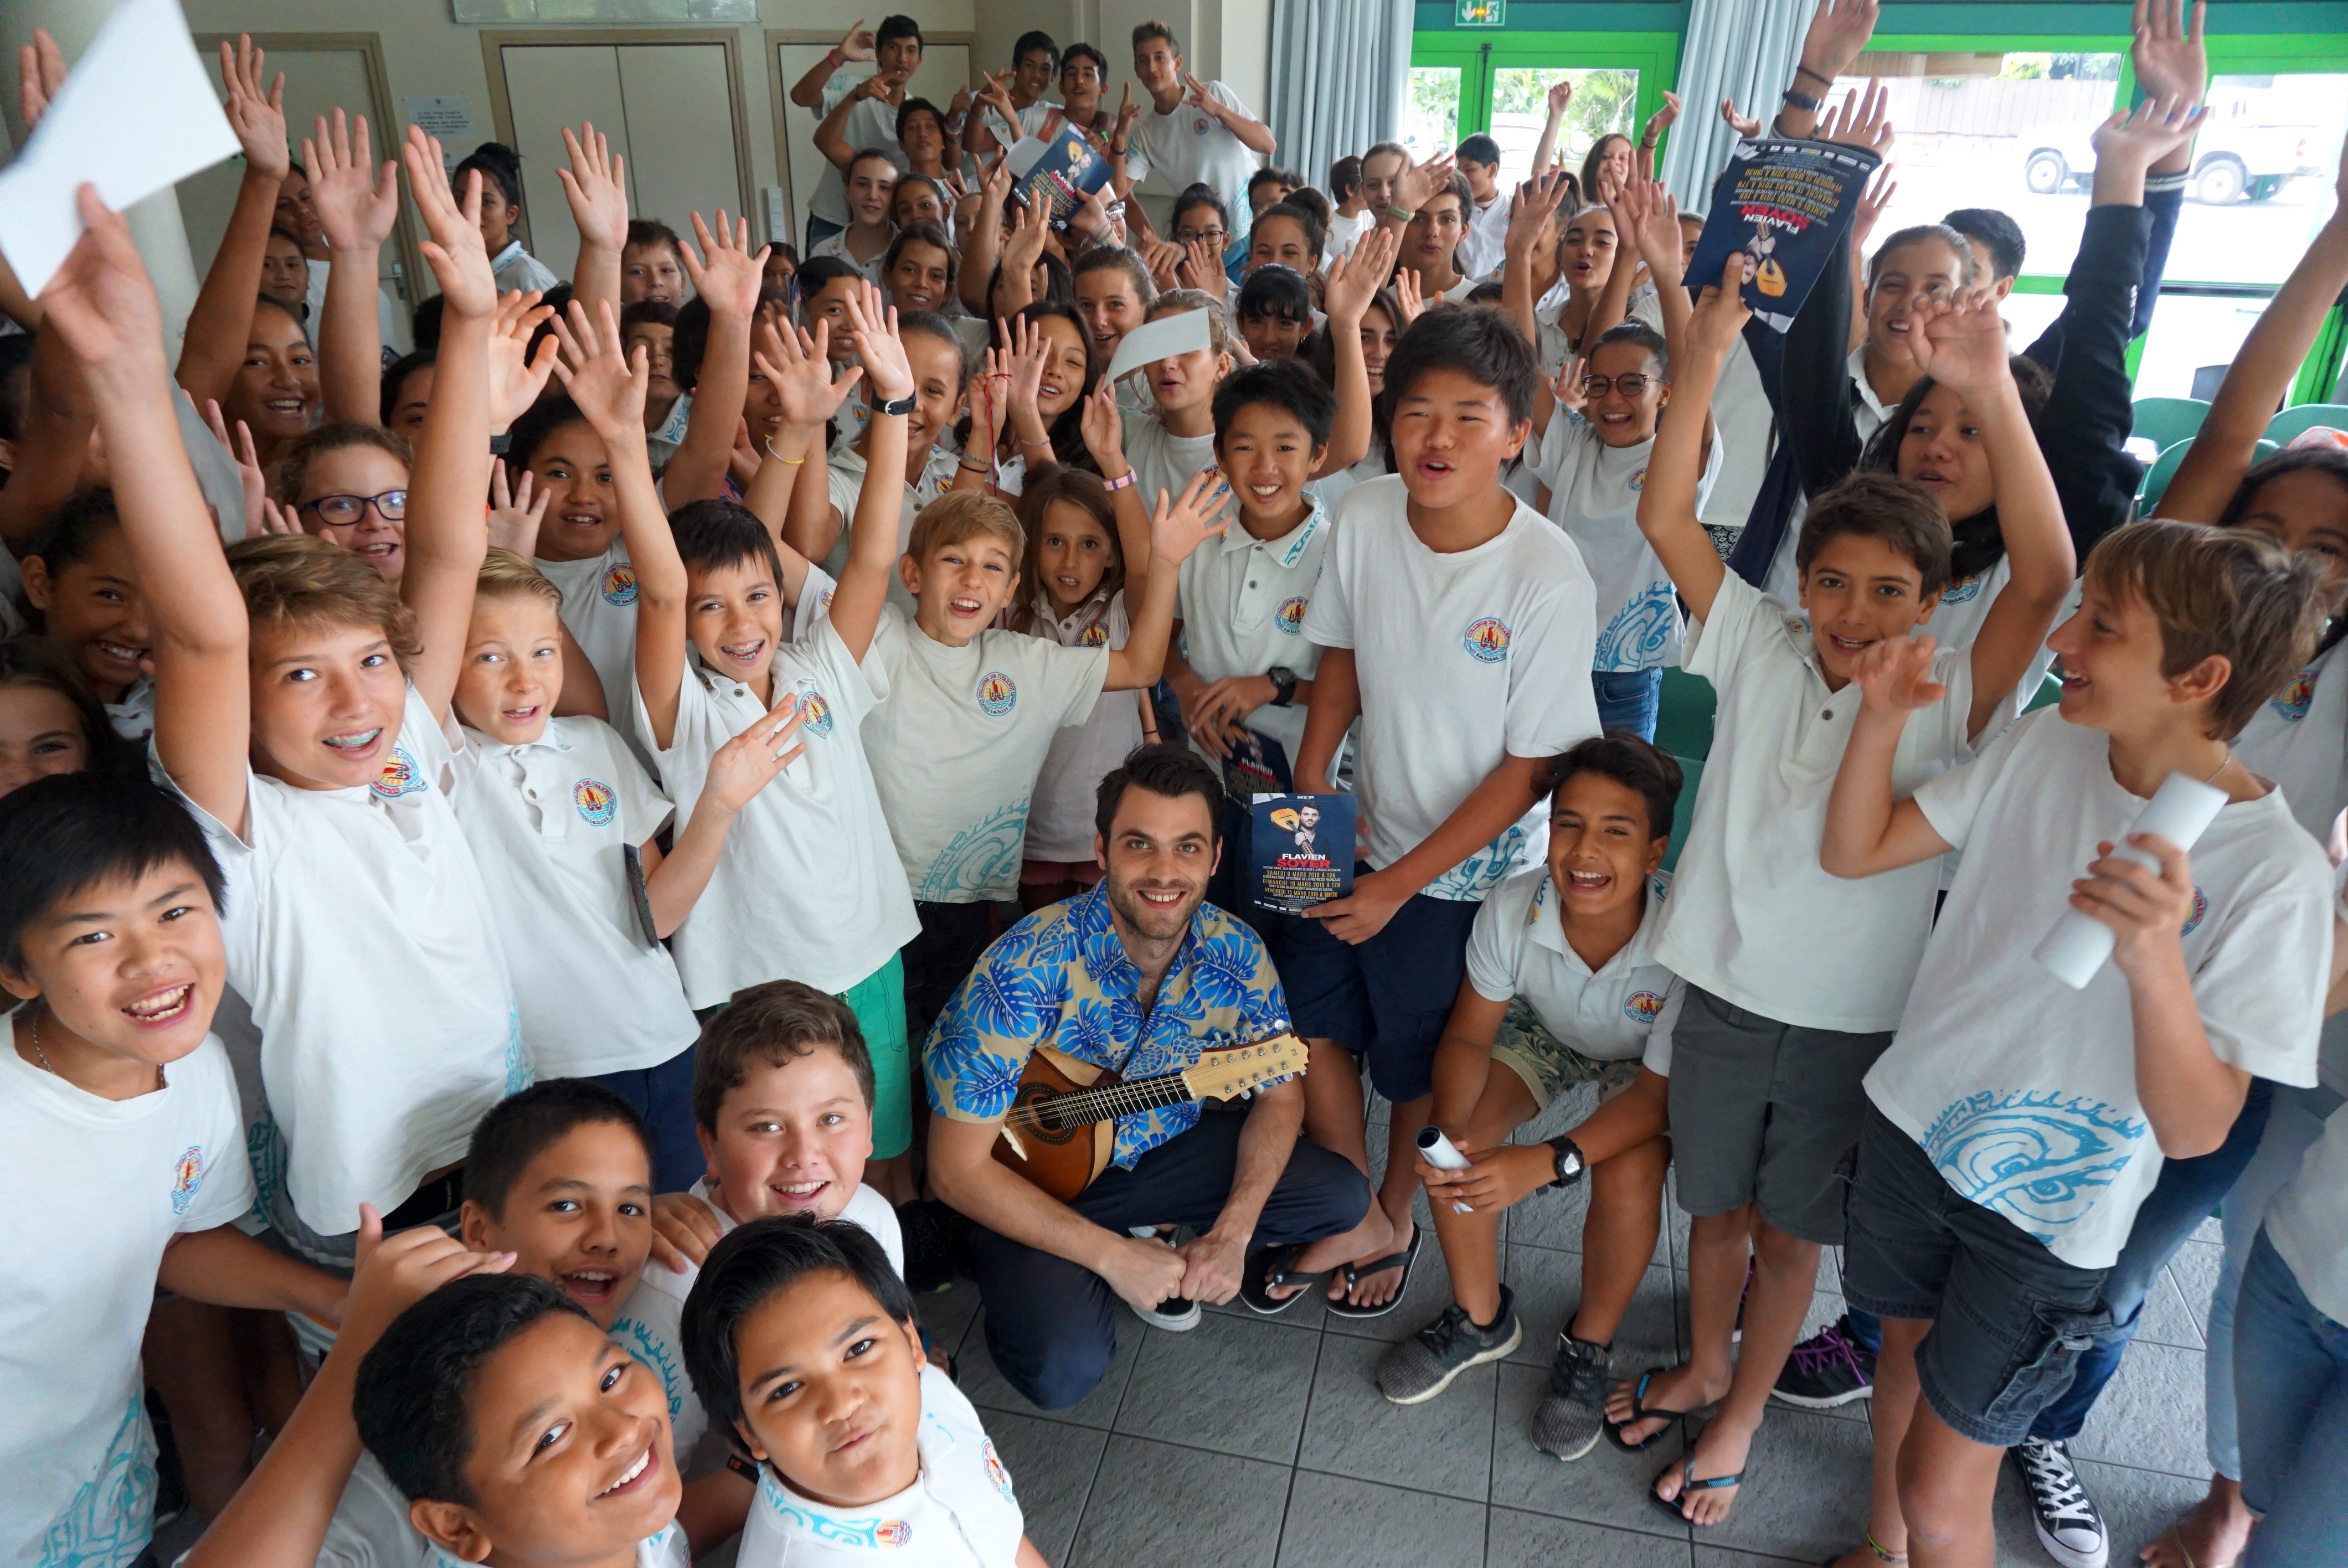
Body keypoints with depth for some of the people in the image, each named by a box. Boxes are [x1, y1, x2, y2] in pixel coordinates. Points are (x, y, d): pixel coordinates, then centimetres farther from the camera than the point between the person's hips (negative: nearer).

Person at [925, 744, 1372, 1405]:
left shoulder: (1235, 954, -17)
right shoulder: (1027, 969, -32)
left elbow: (1280, 1094, -1)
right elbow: (957, 1168, -26)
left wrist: (1233, 1230, -16)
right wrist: (1113, 1255, -24)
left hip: (1161, 1145, 5)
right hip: (1032, 1172, -4)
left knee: (1343, 1199, -8)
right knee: (1065, 1369, -27)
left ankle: (1170, 1259, 13)